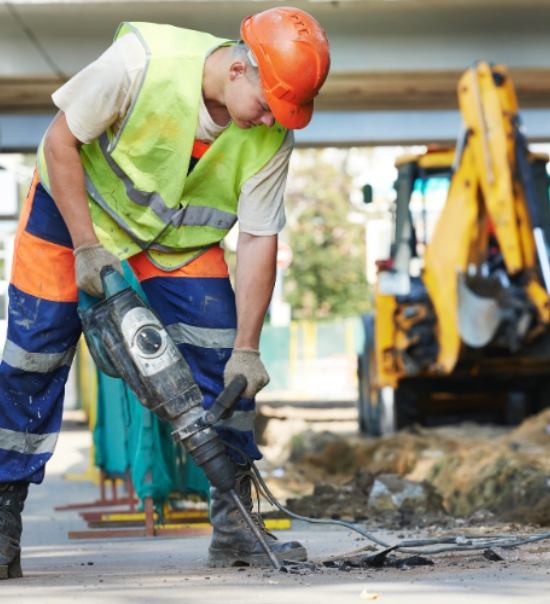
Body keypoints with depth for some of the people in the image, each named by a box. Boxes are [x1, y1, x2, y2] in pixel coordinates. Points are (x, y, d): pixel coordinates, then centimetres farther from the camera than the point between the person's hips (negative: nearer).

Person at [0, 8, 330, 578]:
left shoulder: (271, 134, -22)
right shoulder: (142, 60, -33)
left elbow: (258, 239, -17)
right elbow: (60, 141, -23)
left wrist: (246, 348, -20)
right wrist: (85, 247, -24)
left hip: (180, 233, 3)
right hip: (77, 202, -3)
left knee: (222, 356, -9)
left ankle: (233, 524, -2)